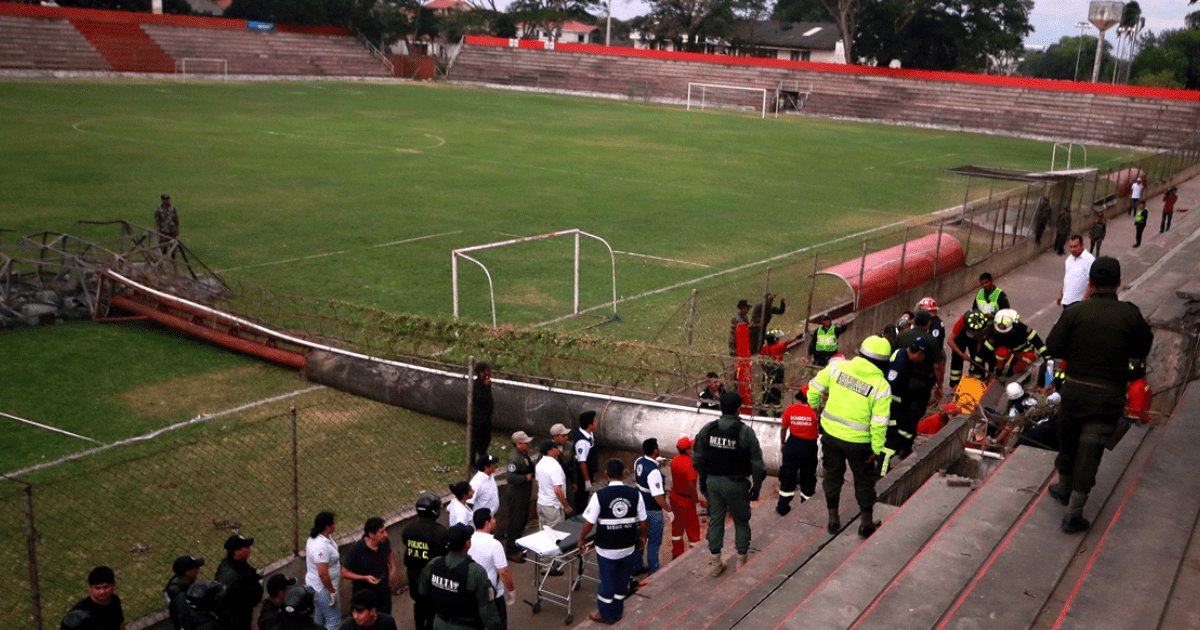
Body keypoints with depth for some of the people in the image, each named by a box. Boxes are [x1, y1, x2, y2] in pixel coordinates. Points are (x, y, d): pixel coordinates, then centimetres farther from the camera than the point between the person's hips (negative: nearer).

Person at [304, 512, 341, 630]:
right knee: (333, 619, 3)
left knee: (319, 618, 23)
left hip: (314, 585, 10)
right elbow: (323, 574, -31)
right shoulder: (322, 546, -33)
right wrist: (332, 591, -20)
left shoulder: (315, 538, -1)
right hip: (322, 588, -10)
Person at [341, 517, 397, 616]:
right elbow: (345, 573, -17)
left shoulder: (385, 542, -13)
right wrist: (365, 578, -28)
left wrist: (393, 568, -5)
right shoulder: (356, 549, -27)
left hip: (384, 593, 5)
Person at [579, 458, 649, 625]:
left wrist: (581, 538, 4)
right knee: (622, 581, 20)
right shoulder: (635, 494, -11)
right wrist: (643, 537, 16)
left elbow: (589, 524, -15)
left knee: (607, 581, 16)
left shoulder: (600, 495, -19)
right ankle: (618, 612, 36)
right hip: (628, 548, 2)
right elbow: (643, 522, -4)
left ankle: (606, 614, 31)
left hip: (606, 549, -2)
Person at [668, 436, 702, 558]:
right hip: (686, 500, -7)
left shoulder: (674, 460, -2)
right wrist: (696, 499, -17)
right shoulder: (690, 464, -25)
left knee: (677, 526, 18)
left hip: (675, 497, 7)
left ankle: (676, 554, 28)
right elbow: (691, 485, -28)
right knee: (692, 528, 8)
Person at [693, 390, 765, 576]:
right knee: (741, 520, 15)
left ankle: (715, 562, 20)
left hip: (713, 482, 3)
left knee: (715, 519, 14)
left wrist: (703, 480, 16)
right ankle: (742, 559, 25)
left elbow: (697, 459, 3)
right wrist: (756, 486, 1)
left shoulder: (707, 429, -5)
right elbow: (757, 464, -12)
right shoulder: (746, 432, -16)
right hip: (736, 484, -3)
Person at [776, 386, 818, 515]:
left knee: (787, 476, 13)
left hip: (792, 445, 1)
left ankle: (783, 507, 17)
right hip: (809, 447, -1)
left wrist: (782, 443, 18)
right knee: (807, 478, 15)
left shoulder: (790, 409, -7)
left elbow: (783, 428, 3)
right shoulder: (815, 411, -14)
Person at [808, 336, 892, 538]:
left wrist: (815, 405, 20)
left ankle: (833, 519, 29)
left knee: (833, 475, 20)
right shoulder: (881, 386, -17)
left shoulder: (839, 367, -9)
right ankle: (866, 522, 26)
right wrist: (877, 448, -4)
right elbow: (879, 423, -17)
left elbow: (815, 386, 0)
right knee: (864, 479, 18)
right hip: (858, 441, -3)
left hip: (831, 433, 3)